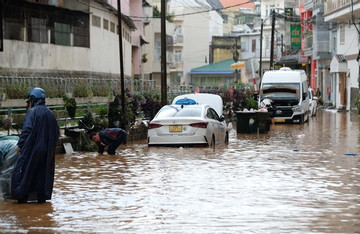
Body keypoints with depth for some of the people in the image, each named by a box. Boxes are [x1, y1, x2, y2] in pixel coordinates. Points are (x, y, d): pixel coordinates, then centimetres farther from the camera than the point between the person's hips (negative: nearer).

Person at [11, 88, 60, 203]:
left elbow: (26, 130, -17)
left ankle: (22, 196, -1)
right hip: (47, 149, 6)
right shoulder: (50, 113, 11)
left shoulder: (32, 112, -9)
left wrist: (20, 145, -10)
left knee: (22, 170, 2)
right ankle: (42, 197, 10)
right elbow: (56, 133, 13)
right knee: (43, 172, 11)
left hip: (32, 147, -6)